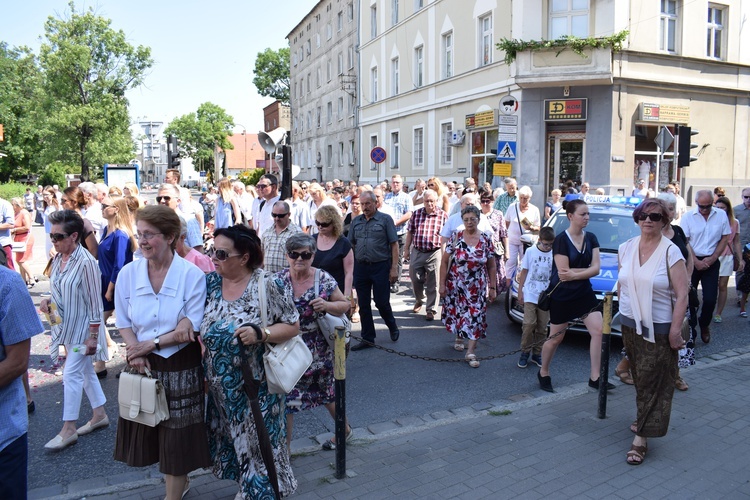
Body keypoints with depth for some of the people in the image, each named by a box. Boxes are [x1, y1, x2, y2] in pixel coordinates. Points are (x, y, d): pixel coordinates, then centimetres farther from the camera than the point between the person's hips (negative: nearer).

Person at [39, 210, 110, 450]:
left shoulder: (85, 262, -22)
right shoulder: (58, 259, 1)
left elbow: (95, 303, -18)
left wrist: (93, 337, -17)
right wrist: (48, 301, -5)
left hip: (82, 327, -8)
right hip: (65, 326, 8)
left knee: (71, 374, -4)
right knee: (85, 371, 17)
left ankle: (68, 429, 8)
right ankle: (100, 414, 31)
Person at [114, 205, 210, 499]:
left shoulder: (192, 275, -13)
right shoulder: (128, 273, -2)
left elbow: (193, 327, -13)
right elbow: (124, 323, 3)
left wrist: (152, 343, -15)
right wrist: (135, 352, -11)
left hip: (181, 367, -4)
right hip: (143, 364, 4)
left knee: (177, 437, 6)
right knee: (151, 434, 16)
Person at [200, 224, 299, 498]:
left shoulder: (267, 285, -15)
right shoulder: (210, 282, -1)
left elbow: (293, 325, -10)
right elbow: (199, 324, 9)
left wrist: (261, 333, -26)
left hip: (256, 386, -5)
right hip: (221, 387, 5)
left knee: (260, 442, 8)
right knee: (234, 442, 20)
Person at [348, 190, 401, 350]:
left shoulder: (385, 219, -3)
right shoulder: (356, 222, 10)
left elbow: (394, 244, -5)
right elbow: (350, 245, 13)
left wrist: (394, 268, -10)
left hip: (380, 266, -4)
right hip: (360, 267, 4)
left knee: (381, 302, 0)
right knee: (363, 305, 8)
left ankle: (393, 327, 29)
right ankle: (367, 339, 20)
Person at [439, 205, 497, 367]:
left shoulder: (486, 240, -2)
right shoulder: (456, 238, -6)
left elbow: (491, 266, 3)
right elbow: (444, 261, -3)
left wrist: (493, 288, 1)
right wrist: (442, 284, -5)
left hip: (477, 287, 0)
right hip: (455, 286, 0)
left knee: (475, 316, -4)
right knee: (457, 312, 13)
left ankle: (471, 352, 1)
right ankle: (458, 337, 42)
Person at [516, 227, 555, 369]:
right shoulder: (530, 252, -1)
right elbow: (524, 272, 5)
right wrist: (520, 292, 3)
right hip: (530, 295, -2)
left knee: (542, 327, 6)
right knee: (529, 324, -8)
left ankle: (537, 354, 18)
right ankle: (525, 352, 6)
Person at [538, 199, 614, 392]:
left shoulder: (591, 238, 2)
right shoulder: (561, 240, -15)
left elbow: (596, 268, -7)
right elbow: (564, 272, -19)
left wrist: (573, 274, -19)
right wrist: (587, 270, -11)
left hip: (584, 293, 5)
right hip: (561, 296, -5)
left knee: (599, 331, -6)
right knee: (555, 338, 6)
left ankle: (595, 378, 3)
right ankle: (543, 373, 28)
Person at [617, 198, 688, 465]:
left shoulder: (671, 252, -12)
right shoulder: (626, 248, 3)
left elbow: (682, 295, -14)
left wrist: (675, 332, -17)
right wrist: (623, 309, 11)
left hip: (658, 328, -5)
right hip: (630, 324, 5)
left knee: (652, 382, 0)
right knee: (639, 377, 16)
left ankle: (641, 437, 5)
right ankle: (644, 418, 34)